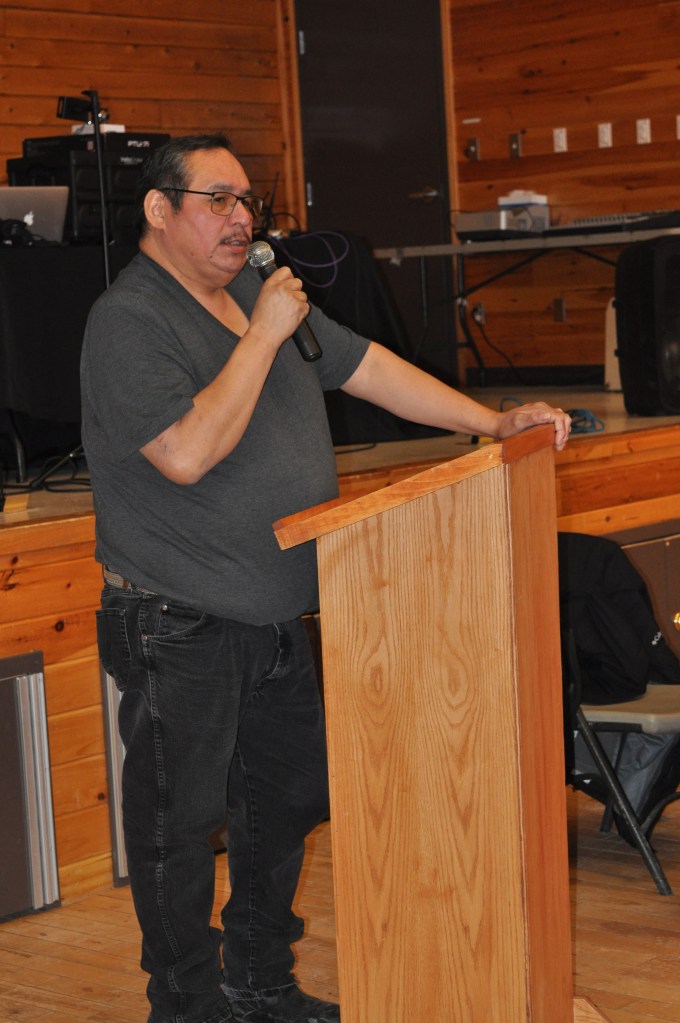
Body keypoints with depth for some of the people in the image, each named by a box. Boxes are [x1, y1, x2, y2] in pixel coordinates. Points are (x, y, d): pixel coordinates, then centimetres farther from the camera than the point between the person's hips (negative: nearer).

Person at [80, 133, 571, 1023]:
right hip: (179, 632, -9)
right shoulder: (129, 322, -15)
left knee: (291, 799, 17)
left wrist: (492, 422, 7)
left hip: (274, 619, 9)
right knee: (179, 824, 2)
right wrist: (263, 335, -22)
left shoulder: (259, 294, 11)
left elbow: (367, 366, 13)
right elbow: (187, 452, -28)